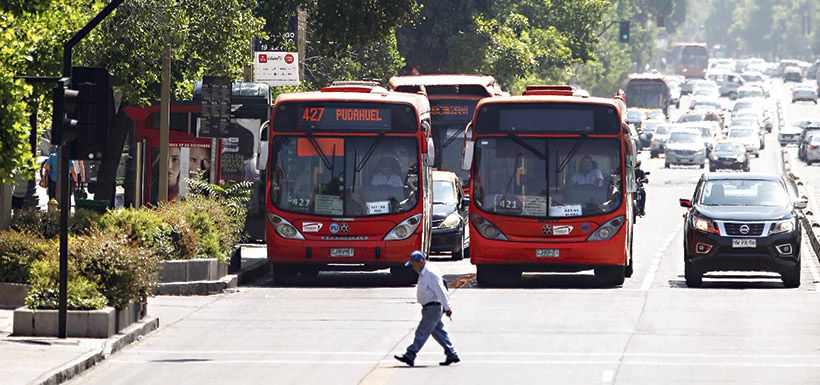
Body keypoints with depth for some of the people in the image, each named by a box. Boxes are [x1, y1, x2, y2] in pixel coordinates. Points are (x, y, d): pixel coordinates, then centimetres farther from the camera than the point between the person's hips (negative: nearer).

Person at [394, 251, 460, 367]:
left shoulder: (431, 273, -18)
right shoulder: (423, 273, 14)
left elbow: (440, 291, -19)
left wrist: (447, 307, -19)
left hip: (433, 308, -11)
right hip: (430, 308, 11)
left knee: (422, 332, -7)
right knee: (438, 332, 12)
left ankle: (409, 356, -7)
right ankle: (452, 355, 16)